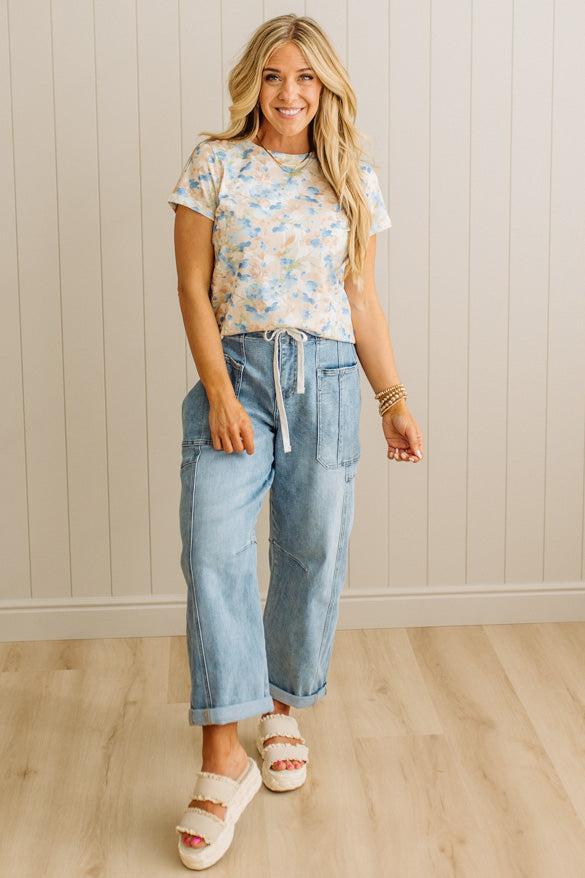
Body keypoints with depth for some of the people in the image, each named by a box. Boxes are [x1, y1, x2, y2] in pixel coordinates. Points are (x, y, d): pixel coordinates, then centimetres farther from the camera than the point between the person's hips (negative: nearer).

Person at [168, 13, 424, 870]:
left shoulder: (354, 181, 9)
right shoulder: (214, 165, 2)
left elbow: (363, 301, 12)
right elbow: (193, 288, -1)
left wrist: (394, 399, 8)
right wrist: (220, 392, -11)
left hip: (328, 381, 2)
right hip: (235, 374, -2)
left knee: (313, 558, 6)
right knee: (214, 552, -14)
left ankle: (283, 708, 29)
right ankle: (224, 758, -10)